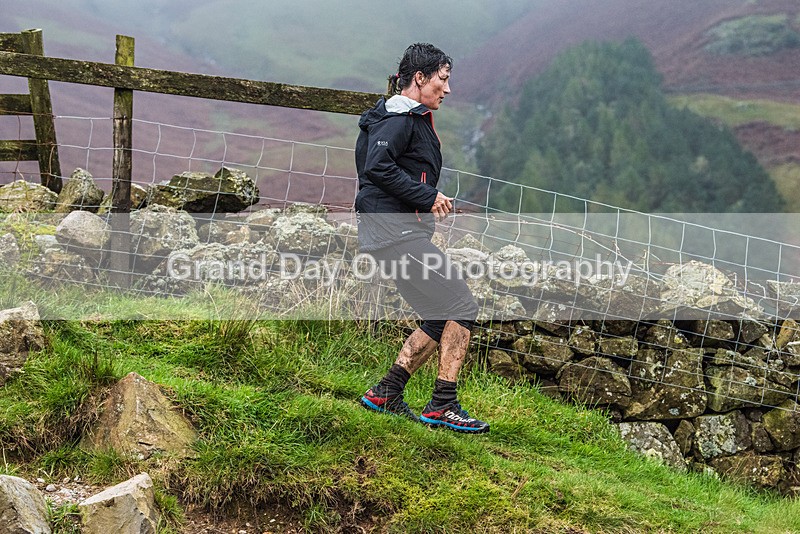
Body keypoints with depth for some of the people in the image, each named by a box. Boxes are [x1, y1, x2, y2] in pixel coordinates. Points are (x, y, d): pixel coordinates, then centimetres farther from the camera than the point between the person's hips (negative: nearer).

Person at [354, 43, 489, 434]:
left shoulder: (413, 119, 22)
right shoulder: (399, 118, -10)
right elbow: (378, 167, -23)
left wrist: (432, 202, 10)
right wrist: (428, 197, -19)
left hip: (401, 233, 11)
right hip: (395, 232, -11)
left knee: (441, 319, 11)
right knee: (463, 307, -10)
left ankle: (385, 393, 13)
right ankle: (443, 406, -8)